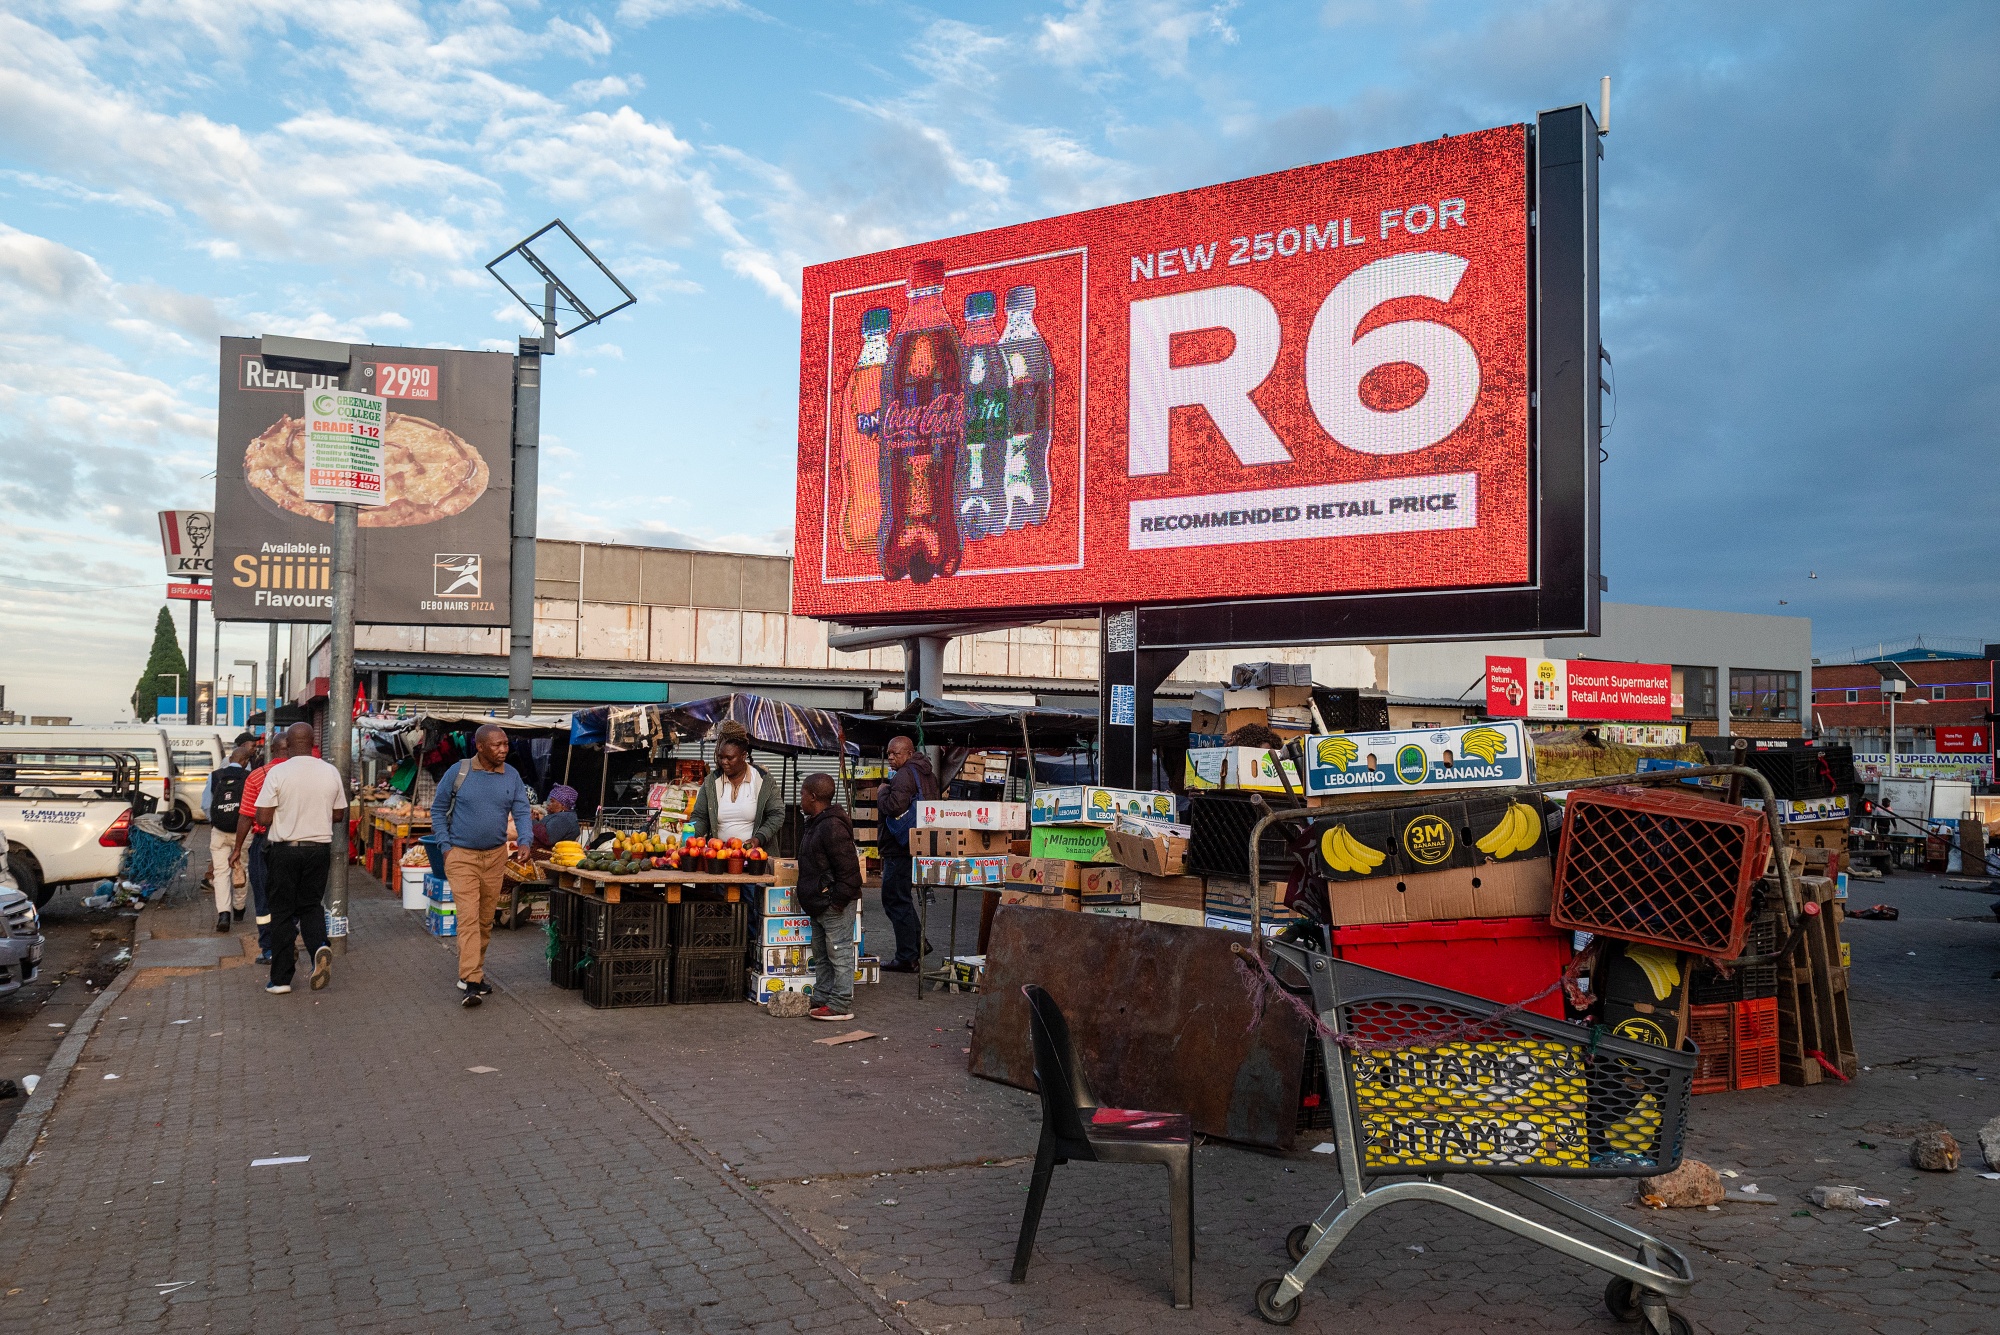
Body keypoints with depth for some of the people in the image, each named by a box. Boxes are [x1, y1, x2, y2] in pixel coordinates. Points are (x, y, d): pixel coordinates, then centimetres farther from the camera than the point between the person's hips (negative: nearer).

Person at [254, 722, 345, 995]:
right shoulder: (331, 772, 0)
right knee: (311, 904, 17)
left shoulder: (278, 773, -11)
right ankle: (320, 946, -11)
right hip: (319, 849, 3)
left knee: (282, 911, 7)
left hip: (285, 848, -3)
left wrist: (283, 814, 9)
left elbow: (263, 818, -11)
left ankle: (281, 978, 11)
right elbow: (338, 816, 8)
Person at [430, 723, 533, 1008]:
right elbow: (438, 809, 2)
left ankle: (475, 972, 28)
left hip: (495, 856, 4)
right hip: (461, 856, -4)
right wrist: (445, 845, -6)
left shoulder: (511, 776, 2)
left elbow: (522, 812, 4)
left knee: (486, 919, 13)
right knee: (468, 916, -13)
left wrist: (526, 840, -14)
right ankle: (470, 982, -16)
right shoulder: (458, 772, -7)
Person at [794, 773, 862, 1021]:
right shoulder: (816, 824, 13)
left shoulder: (833, 826, -21)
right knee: (821, 954, 18)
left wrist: (839, 899, -22)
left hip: (835, 906, -11)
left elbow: (848, 868, -23)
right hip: (820, 904, 11)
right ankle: (822, 998, 27)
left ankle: (841, 1005, 1)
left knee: (839, 954, -4)